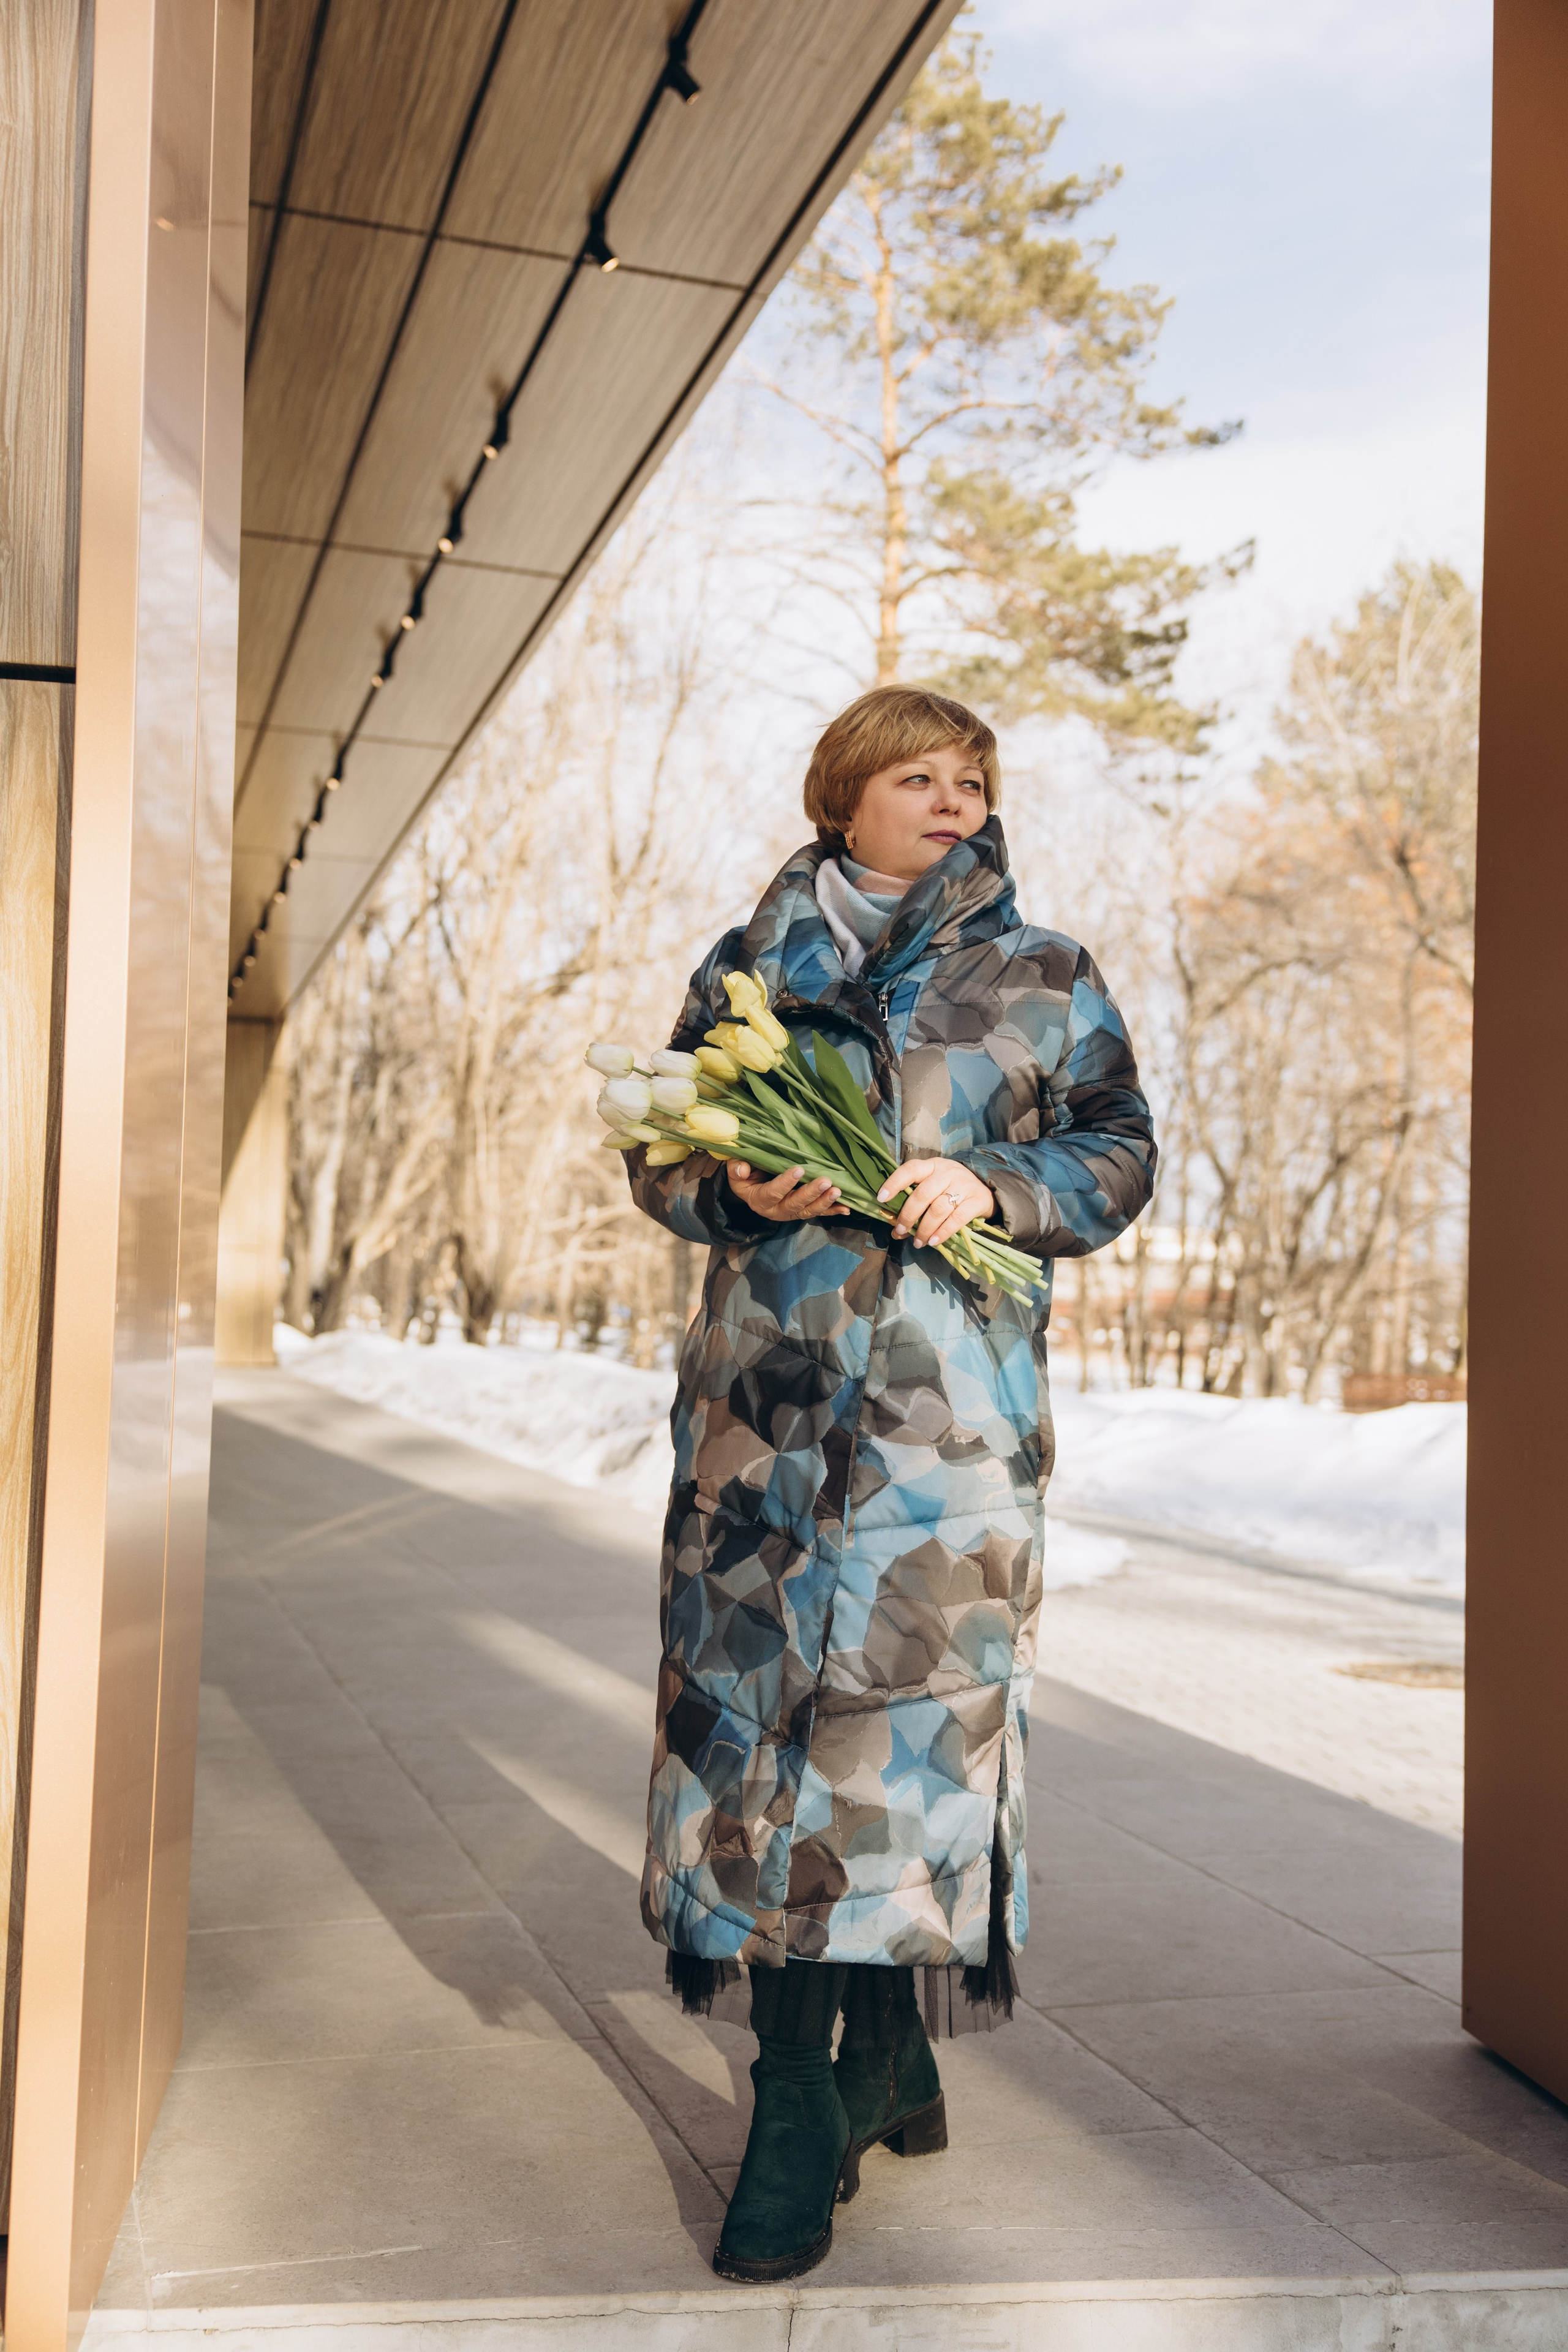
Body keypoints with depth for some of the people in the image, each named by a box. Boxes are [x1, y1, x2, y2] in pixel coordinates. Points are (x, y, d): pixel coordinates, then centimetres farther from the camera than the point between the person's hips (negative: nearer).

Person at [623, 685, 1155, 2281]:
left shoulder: (1044, 979, 12)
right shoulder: (749, 967, 14)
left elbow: (1118, 1153, 11)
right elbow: (661, 1153, 15)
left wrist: (992, 1181, -9)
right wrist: (738, 1186, -7)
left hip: (950, 1400, -1)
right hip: (769, 1387, 2)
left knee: (907, 1705, -8)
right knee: (762, 1702, 0)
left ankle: (872, 2064, 7)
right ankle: (806, 2081, 13)